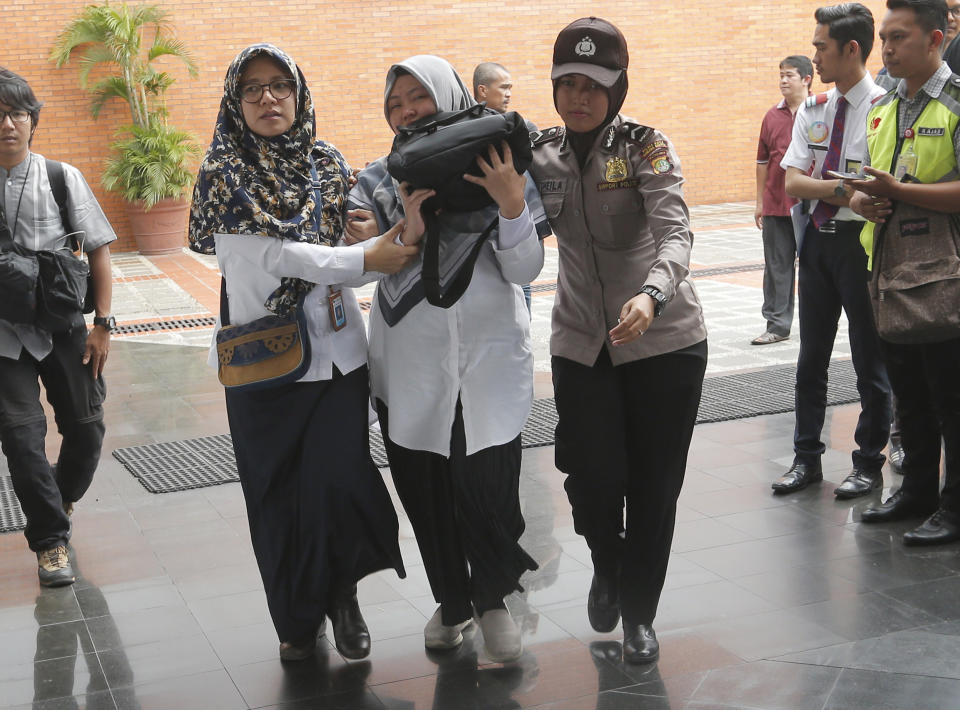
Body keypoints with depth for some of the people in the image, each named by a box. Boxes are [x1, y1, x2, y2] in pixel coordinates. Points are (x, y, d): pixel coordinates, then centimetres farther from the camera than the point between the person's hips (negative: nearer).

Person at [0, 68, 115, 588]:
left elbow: (98, 250, -1)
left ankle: (61, 499, 38)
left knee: (85, 427, 9)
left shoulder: (61, 178, -4)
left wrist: (102, 323, -5)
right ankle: (51, 540, 8)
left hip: (64, 327, 1)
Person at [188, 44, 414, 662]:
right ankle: (298, 616, 25)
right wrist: (366, 259, -20)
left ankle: (342, 594, 22)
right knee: (277, 492, 6)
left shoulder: (329, 165, 7)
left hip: (335, 351, 2)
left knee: (339, 482, -4)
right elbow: (273, 254, -15)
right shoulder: (226, 174, -4)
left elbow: (361, 233, 12)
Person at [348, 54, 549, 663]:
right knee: (424, 487, 6)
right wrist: (409, 231, -22)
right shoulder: (381, 180, 5)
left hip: (490, 357, -2)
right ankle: (451, 601, 29)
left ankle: (493, 600, 21)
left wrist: (511, 204, -21)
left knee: (487, 487, -6)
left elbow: (525, 271, -5)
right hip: (410, 362, 2)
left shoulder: (496, 167, 0)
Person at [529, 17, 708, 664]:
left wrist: (652, 295, -44)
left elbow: (675, 233, -25)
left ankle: (639, 611, 26)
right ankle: (608, 567, 30)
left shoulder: (645, 146, -11)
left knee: (654, 485, 4)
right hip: (581, 344, 2)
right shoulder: (542, 152, 2)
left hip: (664, 340, -2)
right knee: (592, 477, -4)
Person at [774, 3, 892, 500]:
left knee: (869, 360, 5)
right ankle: (806, 458, 26)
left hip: (861, 241, -6)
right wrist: (844, 190, -17)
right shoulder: (812, 110, 7)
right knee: (811, 356, 14)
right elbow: (792, 182, -2)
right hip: (817, 239, 7)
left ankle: (869, 464, 19)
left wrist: (821, 184, -17)